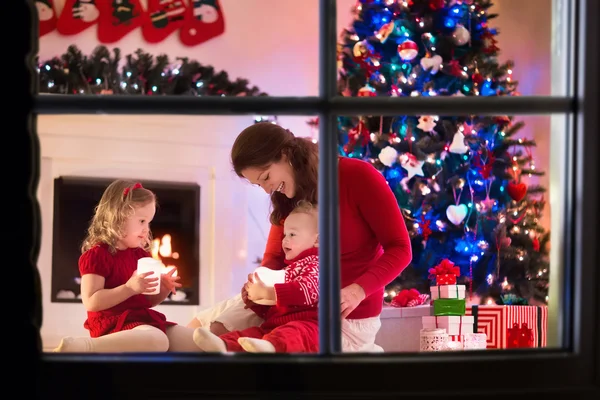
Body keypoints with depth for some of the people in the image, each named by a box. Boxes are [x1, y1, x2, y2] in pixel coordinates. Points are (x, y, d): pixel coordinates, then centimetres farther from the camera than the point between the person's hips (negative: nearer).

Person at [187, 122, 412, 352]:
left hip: (348, 315, -7)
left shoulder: (357, 176, -16)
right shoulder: (285, 196, 5)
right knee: (201, 327, 2)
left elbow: (400, 248, -15)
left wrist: (358, 291, -29)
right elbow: (275, 256, 7)